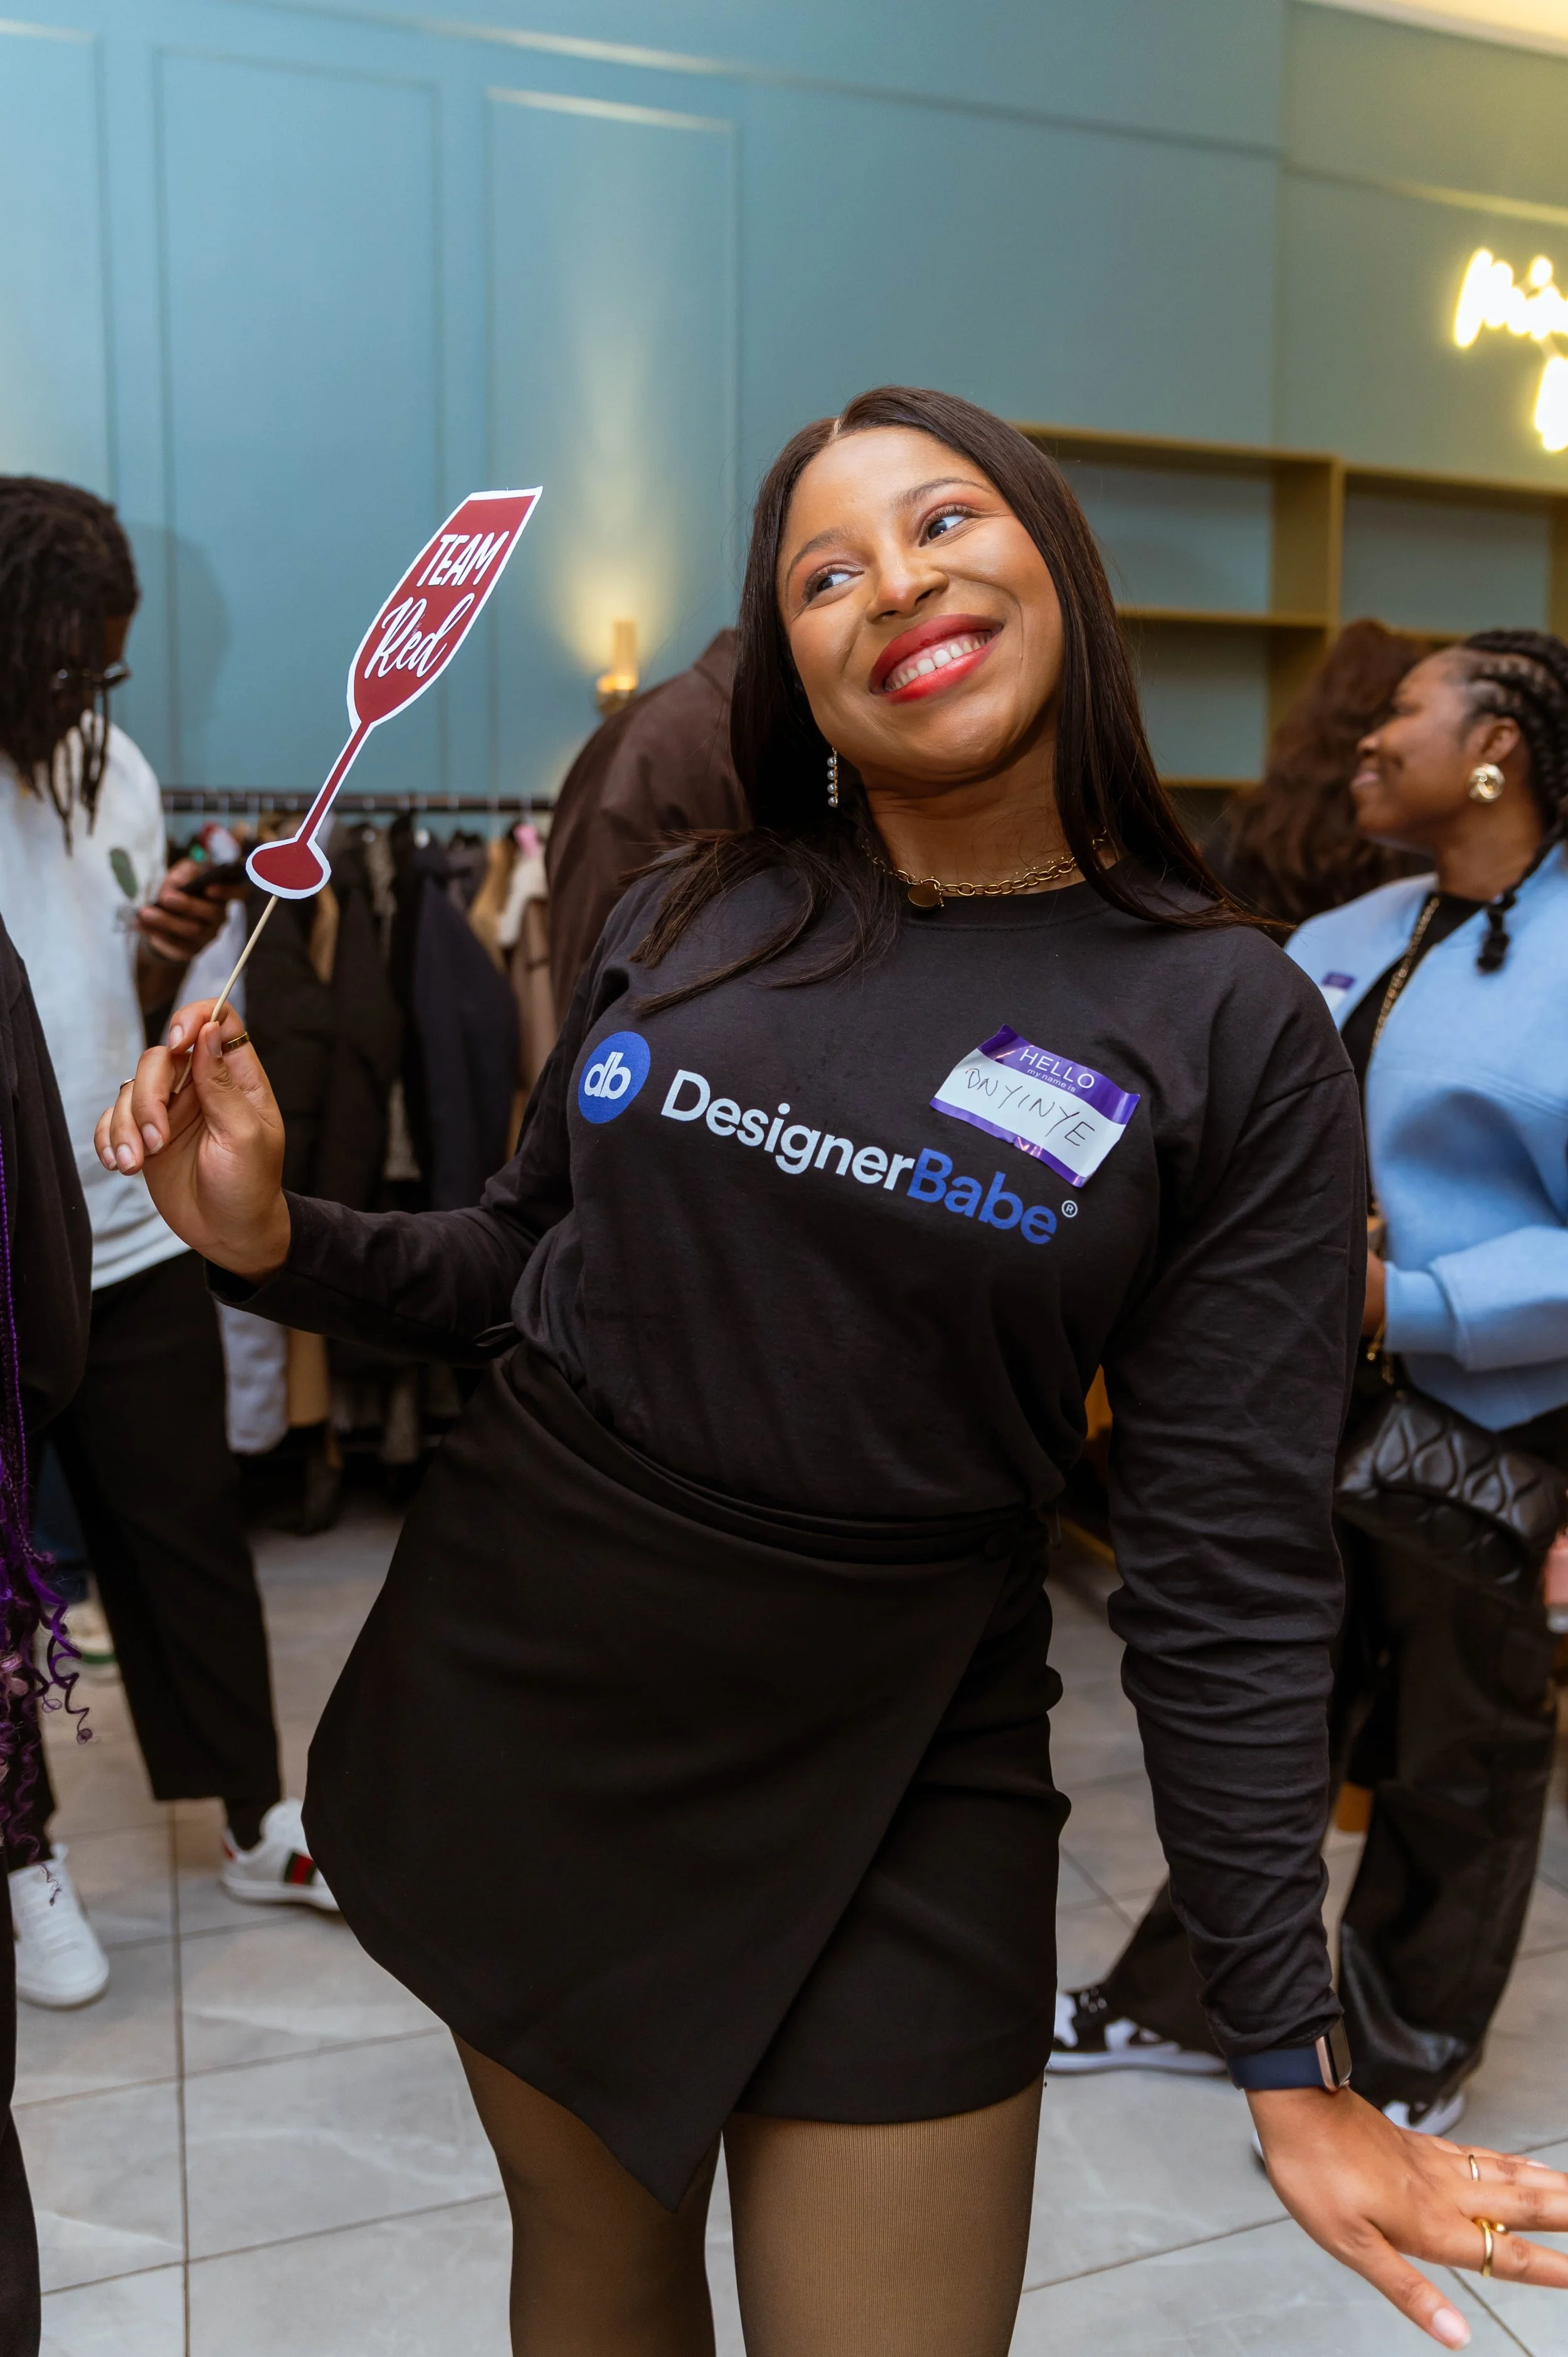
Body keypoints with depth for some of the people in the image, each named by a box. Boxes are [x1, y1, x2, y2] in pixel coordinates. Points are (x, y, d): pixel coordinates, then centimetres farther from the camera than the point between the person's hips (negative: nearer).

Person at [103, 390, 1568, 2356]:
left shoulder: (1236, 1036, -9)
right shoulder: (682, 922, -1)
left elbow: (1228, 1573, -9)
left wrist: (1291, 2064, -8)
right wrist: (278, 1242, -8)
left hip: (888, 1782, -2)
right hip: (511, 1681, 3)